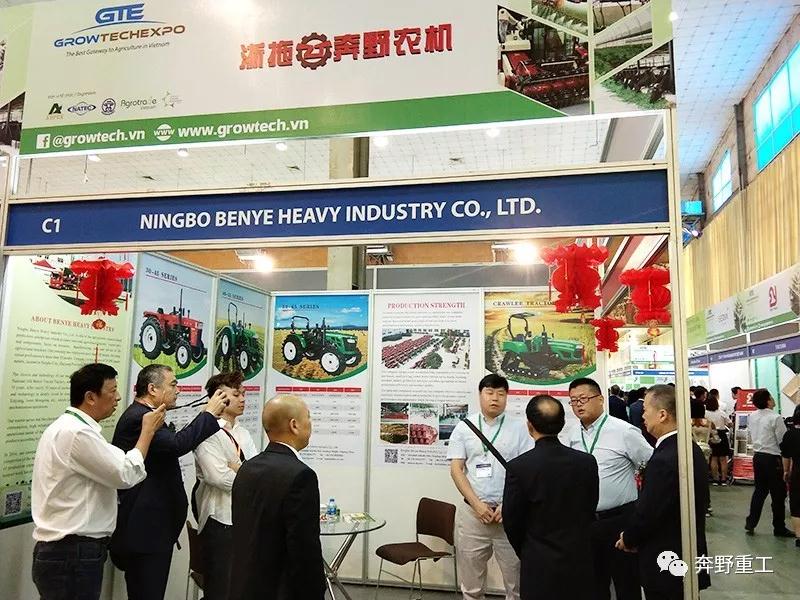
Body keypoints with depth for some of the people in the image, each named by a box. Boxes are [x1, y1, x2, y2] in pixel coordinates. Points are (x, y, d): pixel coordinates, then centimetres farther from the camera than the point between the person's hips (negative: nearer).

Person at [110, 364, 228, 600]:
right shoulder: (138, 418, -19)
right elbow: (179, 444, -31)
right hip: (144, 529, -11)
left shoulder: (143, 415, 15)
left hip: (149, 527, 11)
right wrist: (209, 413, -21)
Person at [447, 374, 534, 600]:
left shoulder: (519, 428, 1)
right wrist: (477, 505, -10)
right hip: (472, 511, 1)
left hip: (510, 513, -1)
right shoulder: (463, 428, 4)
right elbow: (456, 469, 0)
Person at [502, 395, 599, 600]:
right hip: (580, 560, 3)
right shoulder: (587, 462, -9)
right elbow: (590, 511, 3)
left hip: (539, 565, -3)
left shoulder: (519, 467, -18)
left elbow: (511, 521, -8)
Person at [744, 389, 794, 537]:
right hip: (773, 458, -6)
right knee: (778, 494, 7)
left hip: (757, 456, 6)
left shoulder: (751, 417, 3)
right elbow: (783, 441, -15)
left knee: (759, 490, 16)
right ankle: (779, 528, 17)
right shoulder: (775, 418, -18)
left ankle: (750, 524, 17)